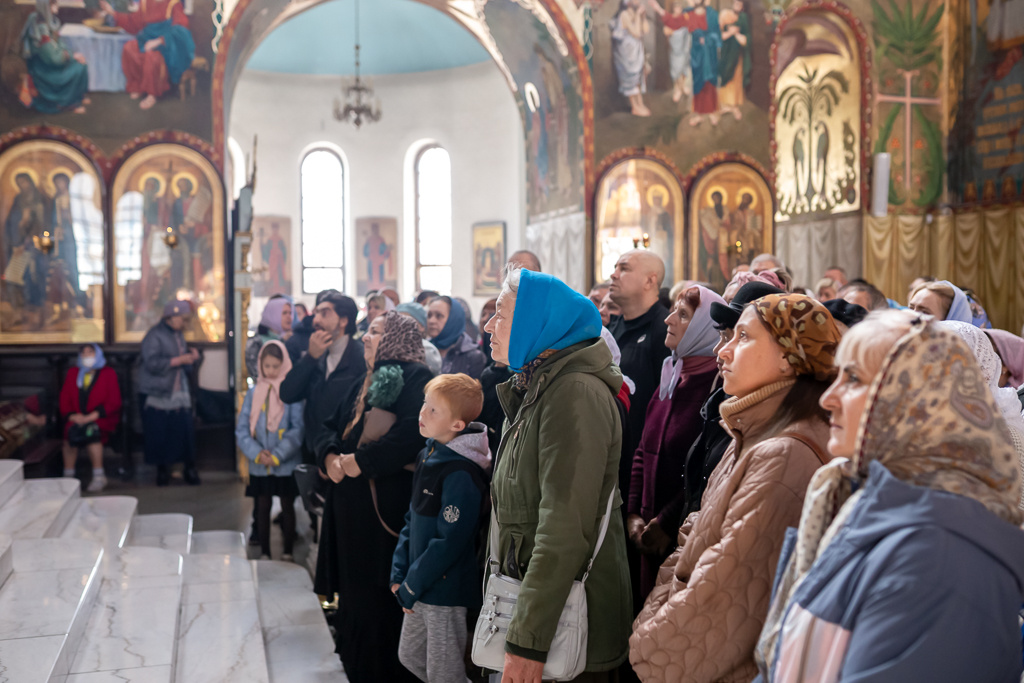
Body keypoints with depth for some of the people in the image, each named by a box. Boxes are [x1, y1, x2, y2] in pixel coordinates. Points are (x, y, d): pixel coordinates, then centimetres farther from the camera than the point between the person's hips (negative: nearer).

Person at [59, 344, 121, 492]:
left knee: (90, 432, -35)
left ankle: (99, 477, -30)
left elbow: (114, 403, -4)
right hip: (77, 418, 3)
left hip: (101, 419, -3)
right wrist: (72, 416, -8)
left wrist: (91, 416, -16)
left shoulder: (108, 373, 5)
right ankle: (68, 477, -25)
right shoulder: (73, 373, 18)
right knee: (70, 431, -30)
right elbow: (64, 399, 13)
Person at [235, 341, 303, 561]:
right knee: (262, 507, 10)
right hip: (259, 466, 3)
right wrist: (257, 453, -11)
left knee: (287, 507, 9)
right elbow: (241, 430, 2)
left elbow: (298, 429, -12)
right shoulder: (253, 393, 3)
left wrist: (277, 455, -16)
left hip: (287, 464, -3)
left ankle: (288, 553, 21)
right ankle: (264, 553, 22)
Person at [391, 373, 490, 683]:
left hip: (445, 590, -9)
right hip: (419, 588, 9)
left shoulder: (461, 473, -23)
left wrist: (411, 587, -15)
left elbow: (450, 541, -23)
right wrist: (399, 573, 5)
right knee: (409, 656, 22)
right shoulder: (428, 455, 4)